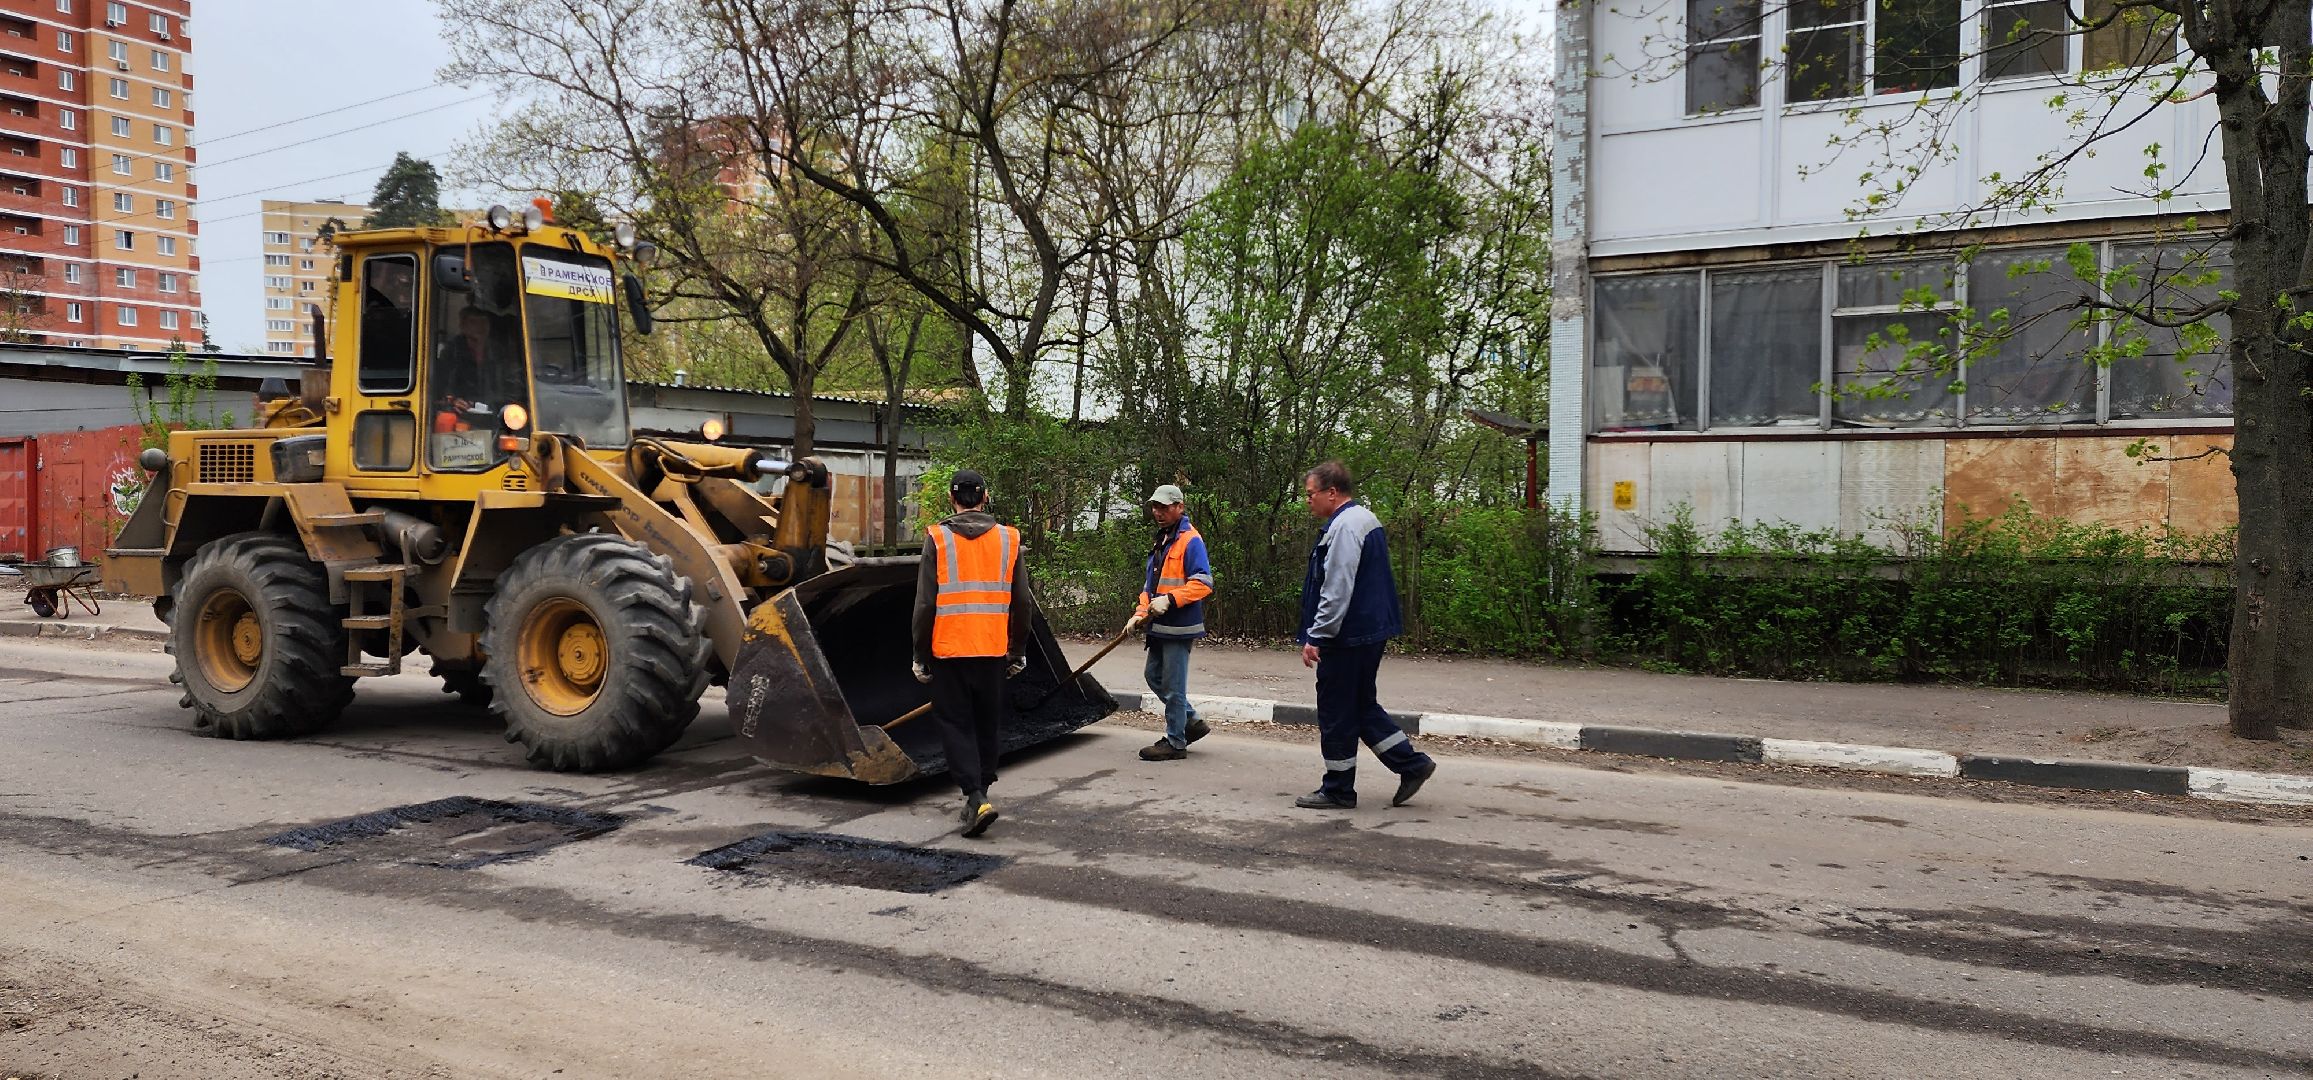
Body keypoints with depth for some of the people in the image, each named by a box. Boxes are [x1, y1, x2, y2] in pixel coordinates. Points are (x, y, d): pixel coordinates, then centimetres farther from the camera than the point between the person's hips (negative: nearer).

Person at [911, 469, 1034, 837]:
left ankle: (976, 797, -10)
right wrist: (1018, 651, 16)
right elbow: (1022, 603, 5)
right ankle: (981, 790, 27)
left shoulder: (938, 539, -6)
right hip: (992, 650, 3)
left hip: (948, 650, -3)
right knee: (987, 724, 16)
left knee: (955, 724, 3)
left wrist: (921, 655, 2)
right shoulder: (1008, 538, 2)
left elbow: (925, 604, -7)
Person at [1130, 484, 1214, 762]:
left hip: (1179, 626, -10)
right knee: (1155, 677, 16)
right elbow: (1150, 583, 23)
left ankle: (1175, 742, 7)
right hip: (1160, 625, 10)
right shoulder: (1161, 541, 18)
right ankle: (1192, 722, 28)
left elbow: (1203, 583, -20)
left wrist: (1170, 599, -26)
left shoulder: (1190, 540, -12)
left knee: (1173, 685, -3)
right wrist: (1141, 613, 11)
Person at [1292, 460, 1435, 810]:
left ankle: (1337, 790, 11)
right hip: (1371, 632, 10)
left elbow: (1336, 591, -24)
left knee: (1336, 712, 1)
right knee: (1362, 705, 19)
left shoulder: (1344, 526, -18)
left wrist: (1315, 637, -19)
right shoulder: (1365, 519, 14)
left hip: (1347, 637, -10)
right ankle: (1412, 764, 17)